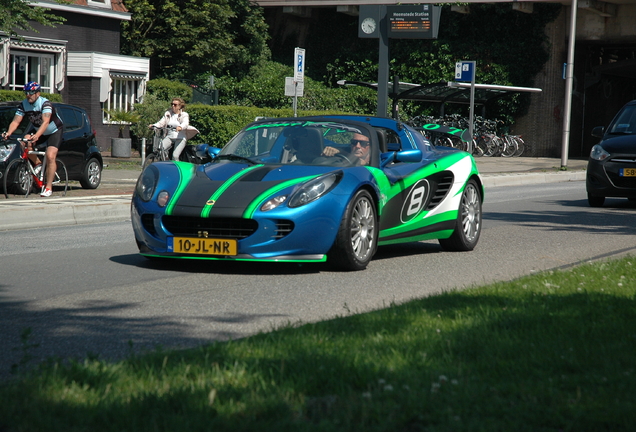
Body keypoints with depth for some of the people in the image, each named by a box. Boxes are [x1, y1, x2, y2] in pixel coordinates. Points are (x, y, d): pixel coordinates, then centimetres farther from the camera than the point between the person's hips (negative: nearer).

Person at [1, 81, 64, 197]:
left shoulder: (45, 103, -28)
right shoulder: (24, 105, -12)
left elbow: (45, 122, -41)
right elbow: (16, 121, -18)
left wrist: (37, 135, -57)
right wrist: (8, 133, -38)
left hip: (54, 131, -5)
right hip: (39, 132, 5)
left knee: (50, 157, -23)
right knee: (24, 142, -25)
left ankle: (48, 187, -17)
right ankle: (38, 164, -2)